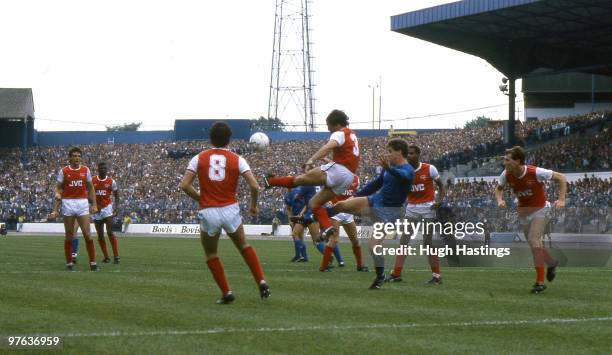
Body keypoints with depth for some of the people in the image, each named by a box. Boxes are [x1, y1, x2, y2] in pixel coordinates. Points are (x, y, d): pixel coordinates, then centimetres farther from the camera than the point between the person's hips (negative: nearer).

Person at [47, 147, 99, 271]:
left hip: (82, 203, 1)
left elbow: (90, 188, 12)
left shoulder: (85, 170, 6)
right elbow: (58, 188, 5)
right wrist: (57, 194, -14)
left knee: (87, 235, -6)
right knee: (69, 236, 4)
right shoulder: (63, 171, 1)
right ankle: (69, 263, 10)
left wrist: (94, 204, 5)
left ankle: (93, 263, -3)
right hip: (68, 203, -1)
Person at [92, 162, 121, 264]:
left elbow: (116, 196, 8)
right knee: (100, 235, 3)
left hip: (107, 208, -2)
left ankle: (116, 256, -13)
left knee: (110, 232, -13)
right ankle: (106, 257, 11)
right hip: (96, 209, 2)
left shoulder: (111, 182, -1)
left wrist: (116, 208, -5)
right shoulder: (92, 181, 0)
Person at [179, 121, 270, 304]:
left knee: (210, 254, 20)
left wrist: (200, 198, 12)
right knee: (243, 246, 25)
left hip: (208, 212, -1)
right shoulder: (237, 159, 2)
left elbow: (184, 185, -4)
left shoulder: (199, 158, 3)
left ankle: (226, 293, 11)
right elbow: (254, 186, -7)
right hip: (230, 210, 1)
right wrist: (253, 206, 11)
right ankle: (261, 282, 11)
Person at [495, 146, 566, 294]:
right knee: (534, 243, 12)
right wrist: (500, 200, -13)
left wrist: (561, 200, -25)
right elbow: (499, 188, 9)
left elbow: (560, 178, -17)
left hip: (539, 209, -6)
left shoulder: (535, 172, -27)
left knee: (533, 240, -21)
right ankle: (551, 263, 44)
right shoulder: (506, 175, -13)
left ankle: (540, 281, -17)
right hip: (523, 211, 6)